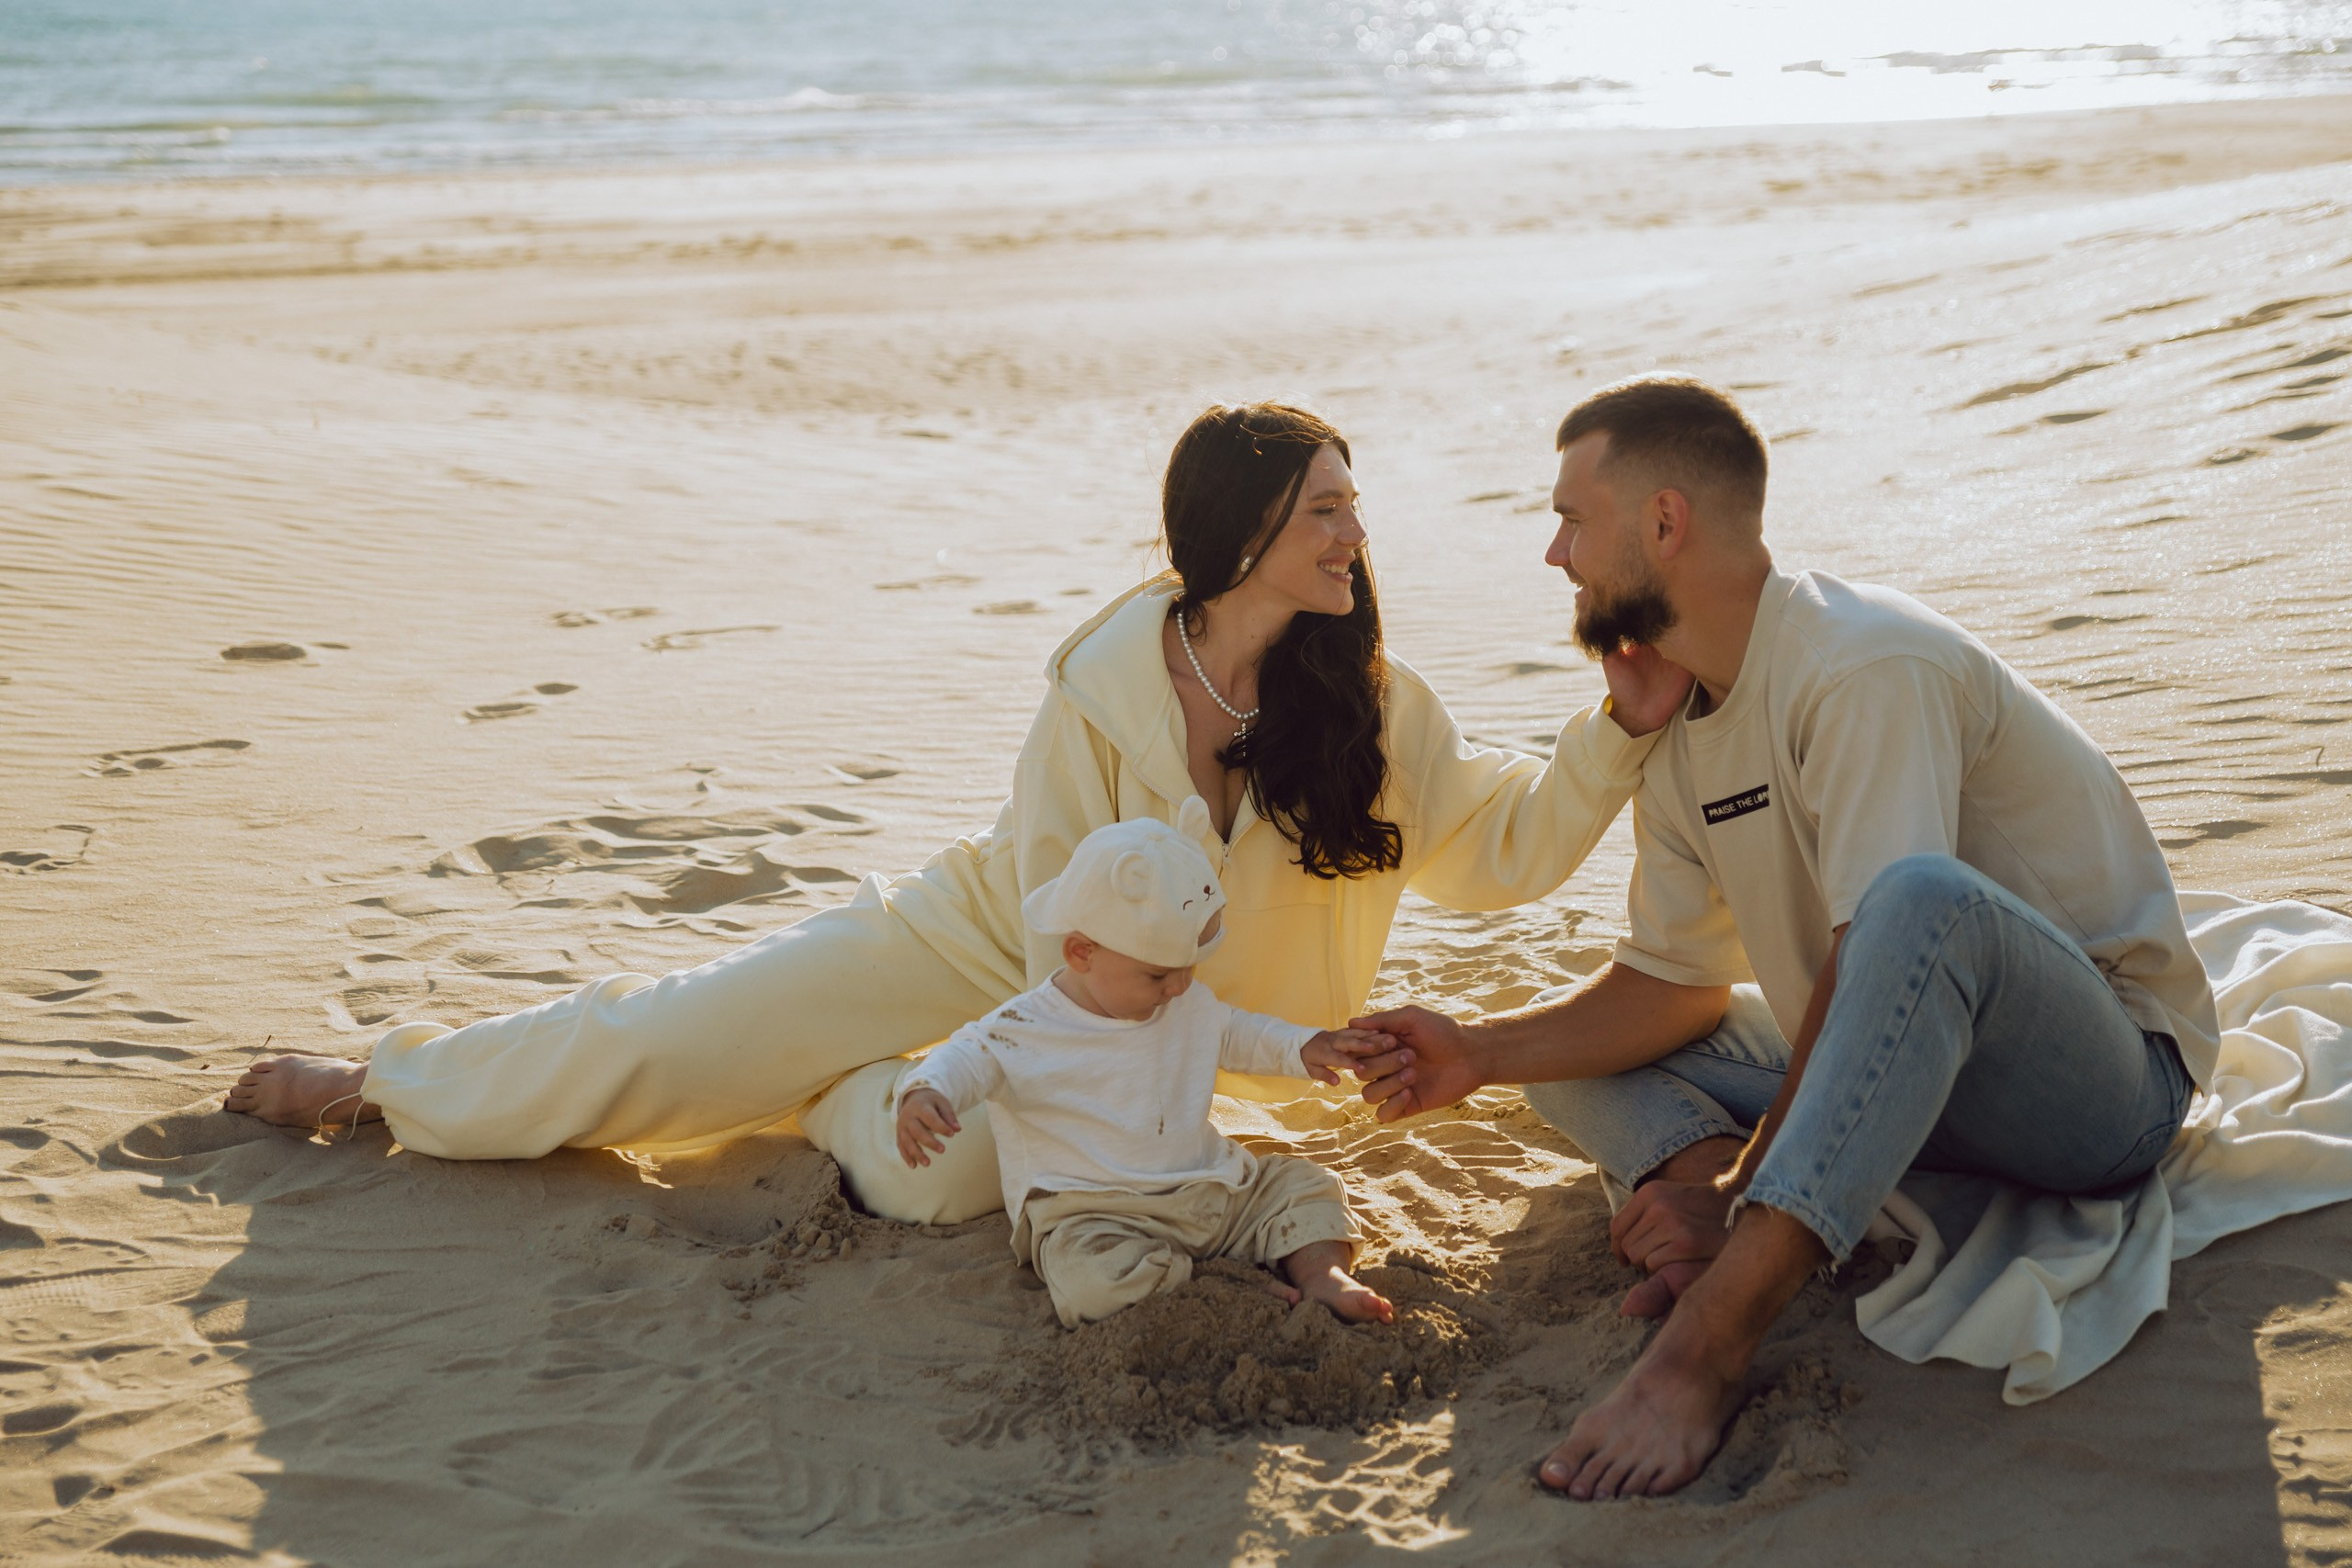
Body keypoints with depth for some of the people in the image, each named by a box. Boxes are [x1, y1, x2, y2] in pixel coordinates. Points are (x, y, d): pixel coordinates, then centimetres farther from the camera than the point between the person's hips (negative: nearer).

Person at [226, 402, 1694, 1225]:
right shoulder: (1108, 682, -22)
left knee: (933, 1170, -28)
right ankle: (383, 1084, 19)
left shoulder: (1373, 708, -15)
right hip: (986, 946, -1)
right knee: (665, 1036, -7)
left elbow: (1505, 847, -13)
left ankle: (843, 1095, 11)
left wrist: (1625, 732, -27)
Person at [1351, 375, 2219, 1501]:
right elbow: (1673, 985, 7)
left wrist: (1742, 1186, -29)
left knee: (1924, 897, -39)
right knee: (1580, 1048, 4)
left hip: (2107, 1080, -8)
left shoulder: (1870, 668, -22)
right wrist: (1482, 1053, -7)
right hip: (1886, 1073, 8)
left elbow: (1870, 962, -29)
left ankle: (1708, 1343, -44)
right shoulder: (1673, 722, 5)